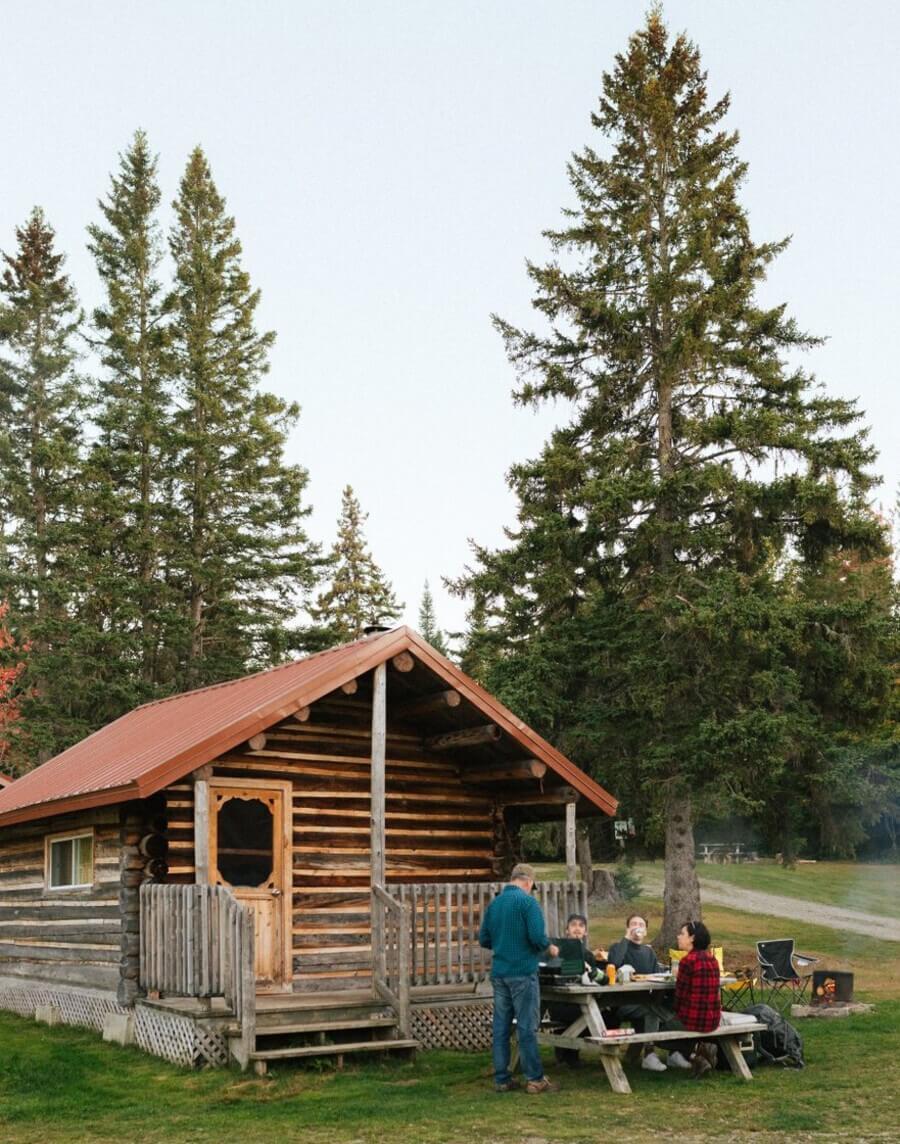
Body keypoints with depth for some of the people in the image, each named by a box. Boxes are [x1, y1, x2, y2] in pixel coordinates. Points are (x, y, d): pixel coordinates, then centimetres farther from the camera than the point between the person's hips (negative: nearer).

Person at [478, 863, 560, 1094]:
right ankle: (535, 1079, 4)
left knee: (501, 1027, 8)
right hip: (523, 972, -6)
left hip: (499, 973, 6)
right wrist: (550, 949, 2)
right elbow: (538, 936, -18)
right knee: (527, 1027, -1)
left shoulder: (494, 903, 9)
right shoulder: (527, 901, -10)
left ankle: (502, 1079, 12)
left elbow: (483, 939, 13)